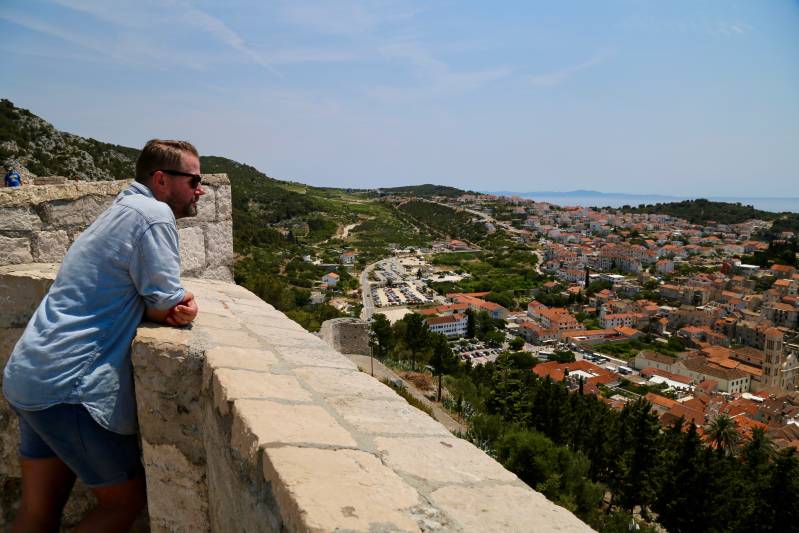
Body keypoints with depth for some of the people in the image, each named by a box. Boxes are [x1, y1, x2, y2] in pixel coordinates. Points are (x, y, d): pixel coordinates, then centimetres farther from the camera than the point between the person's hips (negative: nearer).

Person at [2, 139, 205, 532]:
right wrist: (180, 307, 5)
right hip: (68, 386, -10)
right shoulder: (153, 214, -15)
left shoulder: (123, 210, 16)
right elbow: (169, 308, -16)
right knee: (127, 499, 6)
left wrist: (178, 304, -5)